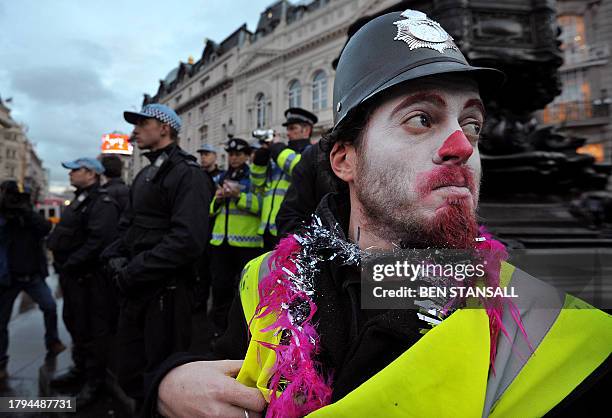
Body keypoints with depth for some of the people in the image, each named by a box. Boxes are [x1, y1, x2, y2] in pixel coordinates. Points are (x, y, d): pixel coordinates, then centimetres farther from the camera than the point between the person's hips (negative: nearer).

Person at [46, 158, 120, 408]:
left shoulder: (102, 202, -17)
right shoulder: (80, 200, 16)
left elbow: (99, 240, -28)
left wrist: (70, 264, -23)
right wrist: (61, 262, 9)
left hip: (88, 277, -10)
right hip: (73, 275, 10)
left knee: (92, 329, 1)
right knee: (74, 324, 22)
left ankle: (95, 381, 15)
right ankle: (80, 369, 39)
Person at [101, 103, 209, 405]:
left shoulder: (186, 173, -12)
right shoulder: (144, 175, 18)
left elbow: (188, 240, -24)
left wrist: (132, 272, -18)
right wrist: (116, 257, -1)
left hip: (166, 293, -8)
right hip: (135, 290, 8)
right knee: (130, 376, 17)